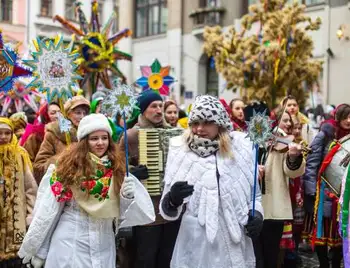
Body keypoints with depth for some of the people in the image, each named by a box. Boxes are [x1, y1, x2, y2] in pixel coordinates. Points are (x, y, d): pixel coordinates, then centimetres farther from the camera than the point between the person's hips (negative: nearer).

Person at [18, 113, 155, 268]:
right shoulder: (70, 165, -7)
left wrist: (128, 196, -17)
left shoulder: (116, 167, 2)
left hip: (104, 242, 3)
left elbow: (121, 210, 5)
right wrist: (38, 249, -1)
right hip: (70, 241, -3)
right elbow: (48, 210, -3)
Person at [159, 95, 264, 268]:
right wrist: (172, 200, -23)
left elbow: (254, 194, 15)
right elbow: (168, 211, -2)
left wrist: (256, 213, -3)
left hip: (235, 246, 1)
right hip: (195, 247, -1)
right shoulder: (180, 152, -2)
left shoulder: (241, 148, 1)